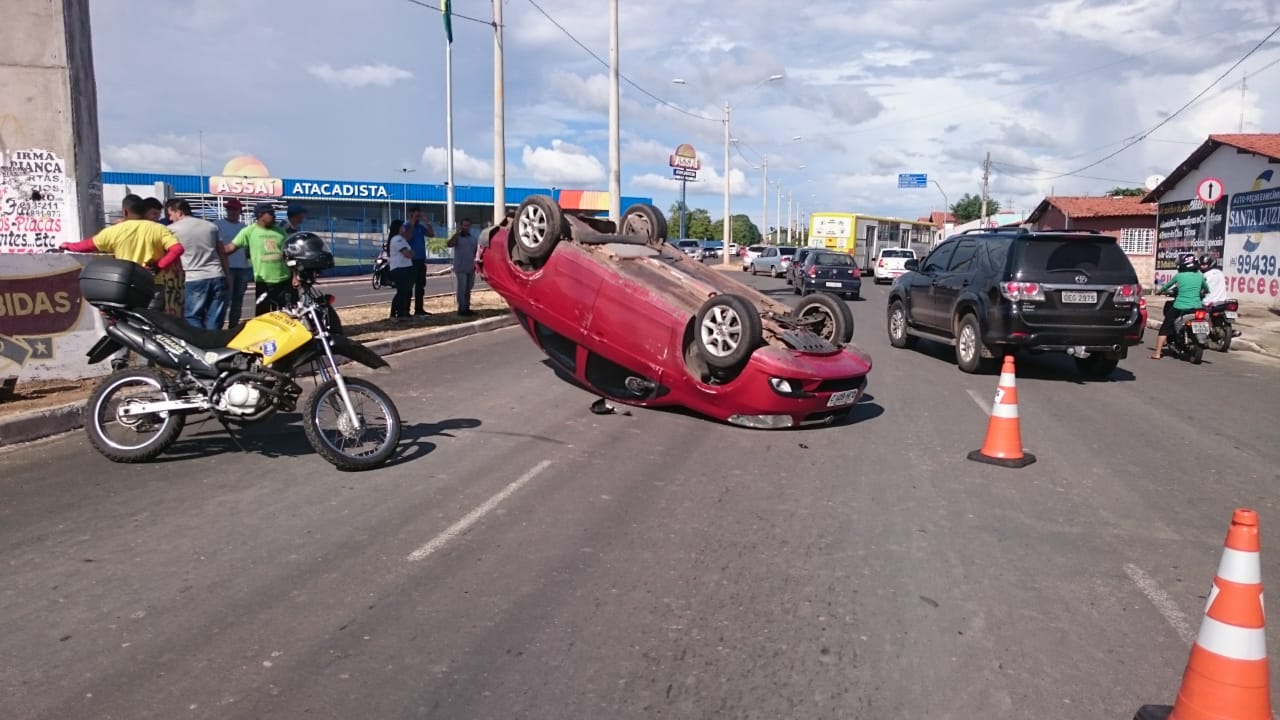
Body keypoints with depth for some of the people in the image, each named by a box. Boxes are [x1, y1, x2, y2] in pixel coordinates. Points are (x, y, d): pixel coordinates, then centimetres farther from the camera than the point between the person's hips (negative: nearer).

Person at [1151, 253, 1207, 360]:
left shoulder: (1179, 276, 0)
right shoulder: (1200, 276, 7)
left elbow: (1167, 286, 16)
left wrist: (1159, 290, 35)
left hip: (1179, 307, -3)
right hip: (1196, 307, 3)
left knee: (1165, 327, 3)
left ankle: (1157, 353, -4)